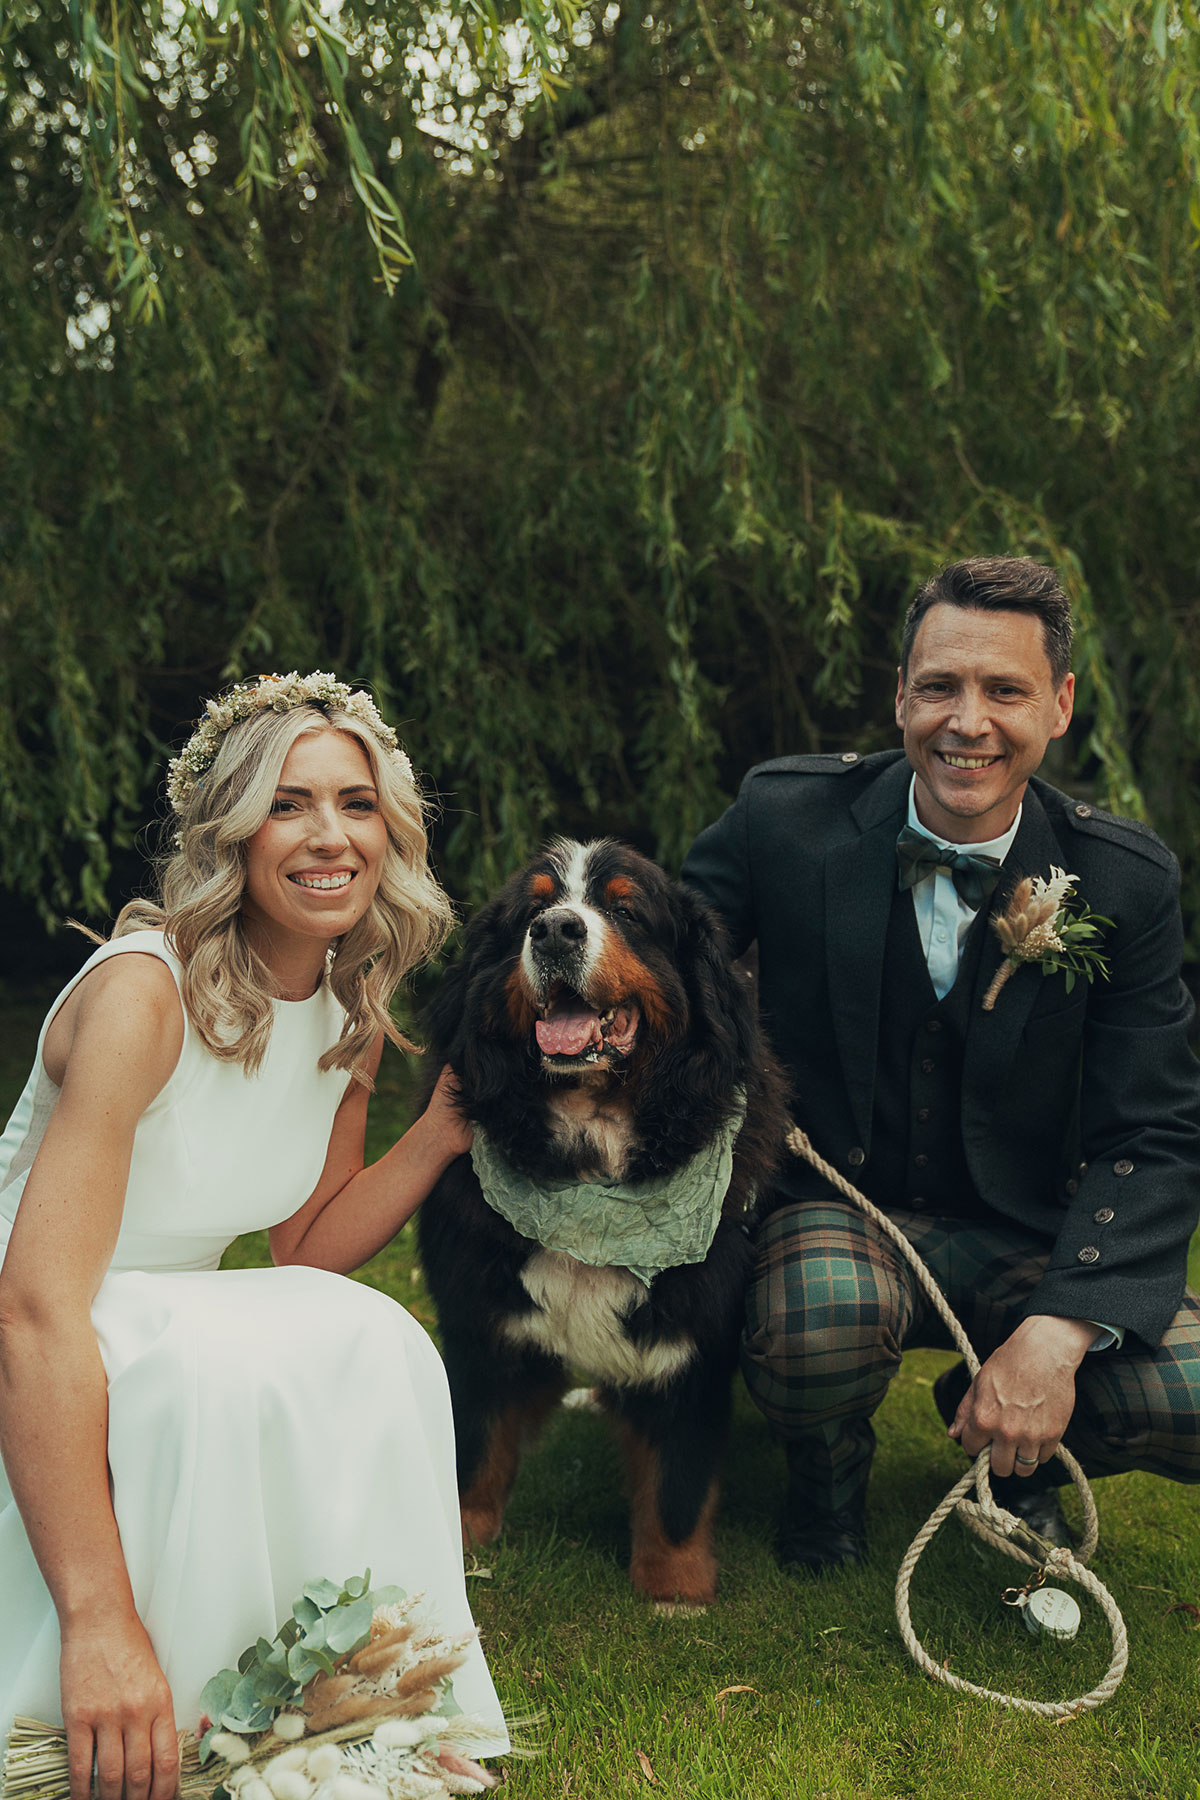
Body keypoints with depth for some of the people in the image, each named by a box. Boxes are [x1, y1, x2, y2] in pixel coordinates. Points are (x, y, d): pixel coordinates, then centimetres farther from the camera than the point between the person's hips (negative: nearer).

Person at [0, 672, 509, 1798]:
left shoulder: (354, 1015, -1)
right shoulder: (144, 991, -25)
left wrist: (440, 1134, -7)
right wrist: (99, 1617, -38)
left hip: (180, 1333, 6)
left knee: (374, 1340, -23)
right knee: (218, 1362, -35)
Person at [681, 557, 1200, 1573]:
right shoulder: (787, 817, -10)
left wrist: (1057, 1332, -25)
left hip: (1029, 1240, 2)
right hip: (830, 1211, -1)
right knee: (821, 1326, -37)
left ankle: (1013, 1456, 12)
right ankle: (829, 1467, 3)